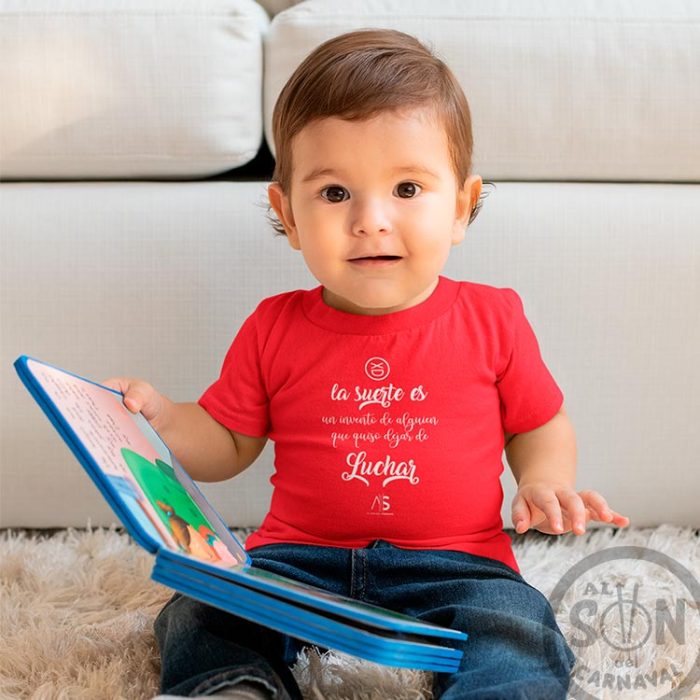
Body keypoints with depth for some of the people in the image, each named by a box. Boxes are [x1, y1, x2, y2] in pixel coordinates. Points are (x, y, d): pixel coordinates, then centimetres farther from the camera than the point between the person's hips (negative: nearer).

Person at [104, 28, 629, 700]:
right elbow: (226, 446, 11)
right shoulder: (274, 329, 3)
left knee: (516, 636, -27)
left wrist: (545, 482, -8)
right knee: (202, 619, -17)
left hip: (455, 562, -1)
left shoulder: (492, 319, 1)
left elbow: (540, 425, 14)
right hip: (300, 560, 2)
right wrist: (156, 416, -8)